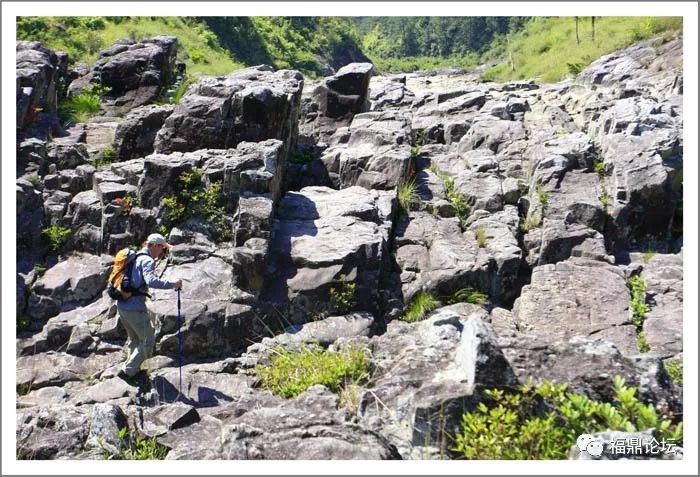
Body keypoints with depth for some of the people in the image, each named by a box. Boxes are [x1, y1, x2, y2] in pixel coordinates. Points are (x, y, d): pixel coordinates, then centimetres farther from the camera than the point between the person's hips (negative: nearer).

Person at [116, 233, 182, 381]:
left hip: (121, 305, 9)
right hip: (135, 307, -9)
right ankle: (127, 371, 5)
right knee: (148, 340, 4)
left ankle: (134, 368, 34)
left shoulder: (136, 257, 15)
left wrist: (156, 260, 29)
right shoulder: (147, 260, -13)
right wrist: (172, 284, -27)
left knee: (134, 338, 25)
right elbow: (151, 281, -30)